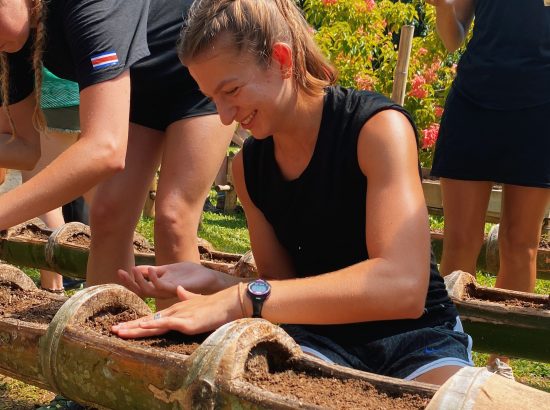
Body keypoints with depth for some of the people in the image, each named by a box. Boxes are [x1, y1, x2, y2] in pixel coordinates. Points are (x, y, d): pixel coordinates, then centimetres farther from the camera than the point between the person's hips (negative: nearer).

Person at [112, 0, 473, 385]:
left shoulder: (378, 127, -17)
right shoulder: (249, 165, 2)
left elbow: (403, 286, -30)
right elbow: (286, 286, 6)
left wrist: (244, 299, -35)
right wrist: (212, 281, -14)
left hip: (417, 334, -3)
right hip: (320, 337, 3)